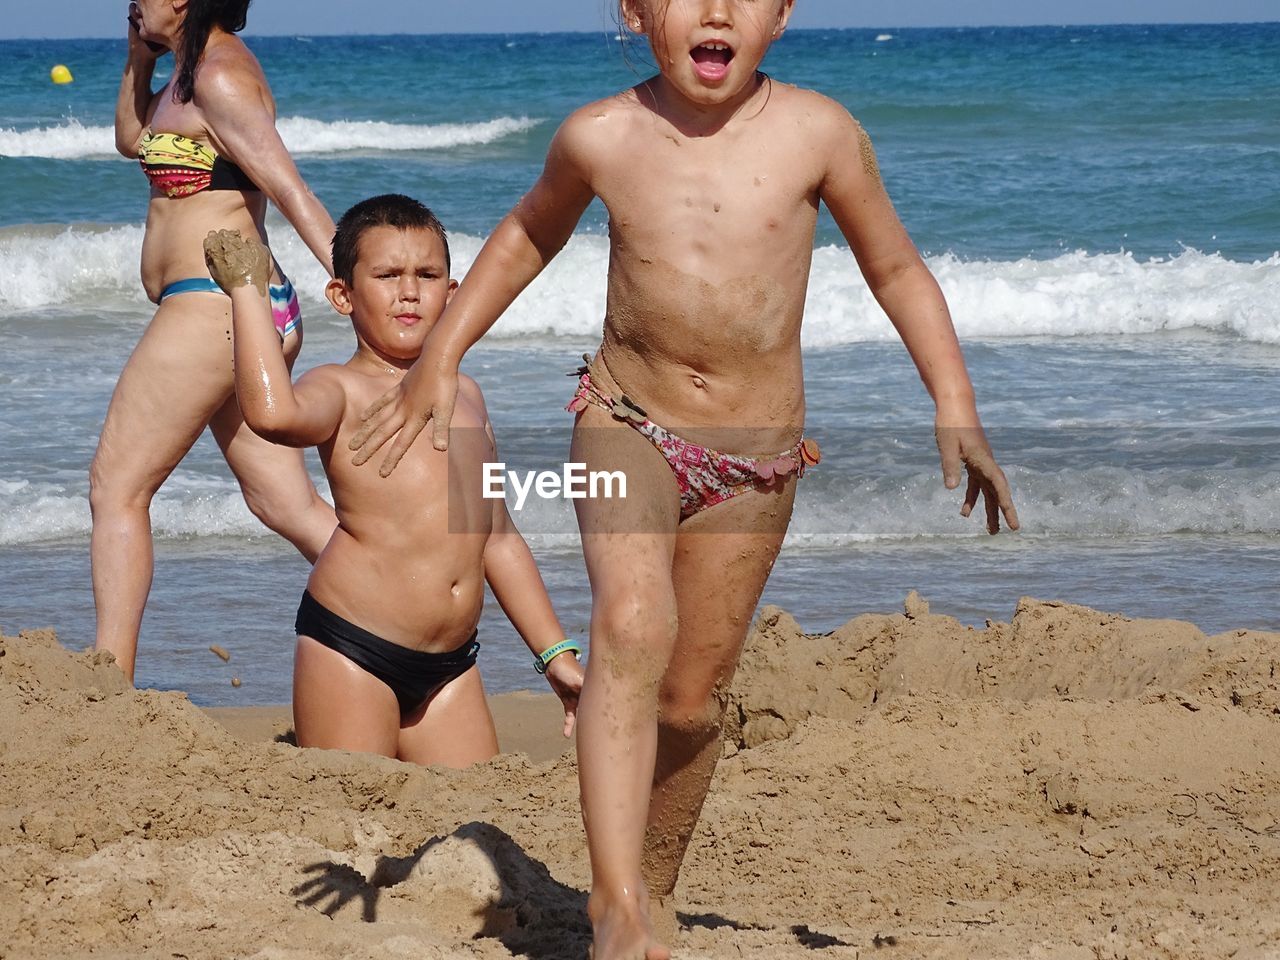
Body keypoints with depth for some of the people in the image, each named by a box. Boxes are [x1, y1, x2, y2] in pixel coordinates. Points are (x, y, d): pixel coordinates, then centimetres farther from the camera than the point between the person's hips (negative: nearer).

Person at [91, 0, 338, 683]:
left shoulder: (217, 75, -13)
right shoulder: (196, 70, 17)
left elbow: (292, 193, -20)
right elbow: (132, 138, 34)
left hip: (211, 306, -10)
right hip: (258, 313, 10)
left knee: (116, 486, -3)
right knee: (287, 504, 8)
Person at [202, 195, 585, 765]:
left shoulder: (464, 396, 19)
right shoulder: (343, 389, -2)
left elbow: (497, 538, 24)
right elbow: (273, 413, -28)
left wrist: (555, 652, 22)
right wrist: (247, 289, -19)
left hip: (450, 666, 6)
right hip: (350, 649, -6)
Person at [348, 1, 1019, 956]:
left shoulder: (817, 134, -10)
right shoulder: (600, 139, -7)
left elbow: (897, 272, 3)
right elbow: (529, 234, 14)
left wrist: (957, 412, -4)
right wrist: (439, 360, 12)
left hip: (756, 454, 1)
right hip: (629, 423, -1)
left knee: (693, 697, 8)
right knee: (633, 628, -26)